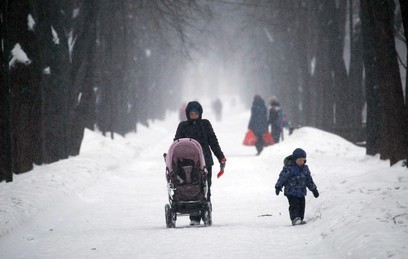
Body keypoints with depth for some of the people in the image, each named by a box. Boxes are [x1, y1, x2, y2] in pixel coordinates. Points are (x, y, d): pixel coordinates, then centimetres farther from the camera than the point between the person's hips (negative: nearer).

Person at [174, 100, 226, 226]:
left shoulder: (205, 124, 10)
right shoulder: (183, 126, 9)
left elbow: (213, 142, 13)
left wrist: (221, 157, 11)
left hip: (205, 161, 1)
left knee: (205, 188, 0)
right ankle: (194, 217, -6)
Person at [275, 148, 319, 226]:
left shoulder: (305, 168, 10)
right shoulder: (289, 168, -11)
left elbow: (309, 180, 19)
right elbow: (282, 177, -11)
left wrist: (314, 189, 20)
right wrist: (278, 187, -16)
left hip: (301, 192, 7)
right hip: (291, 192, -7)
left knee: (301, 206, 6)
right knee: (294, 205, -17)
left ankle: (300, 220, 14)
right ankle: (295, 219, -27)